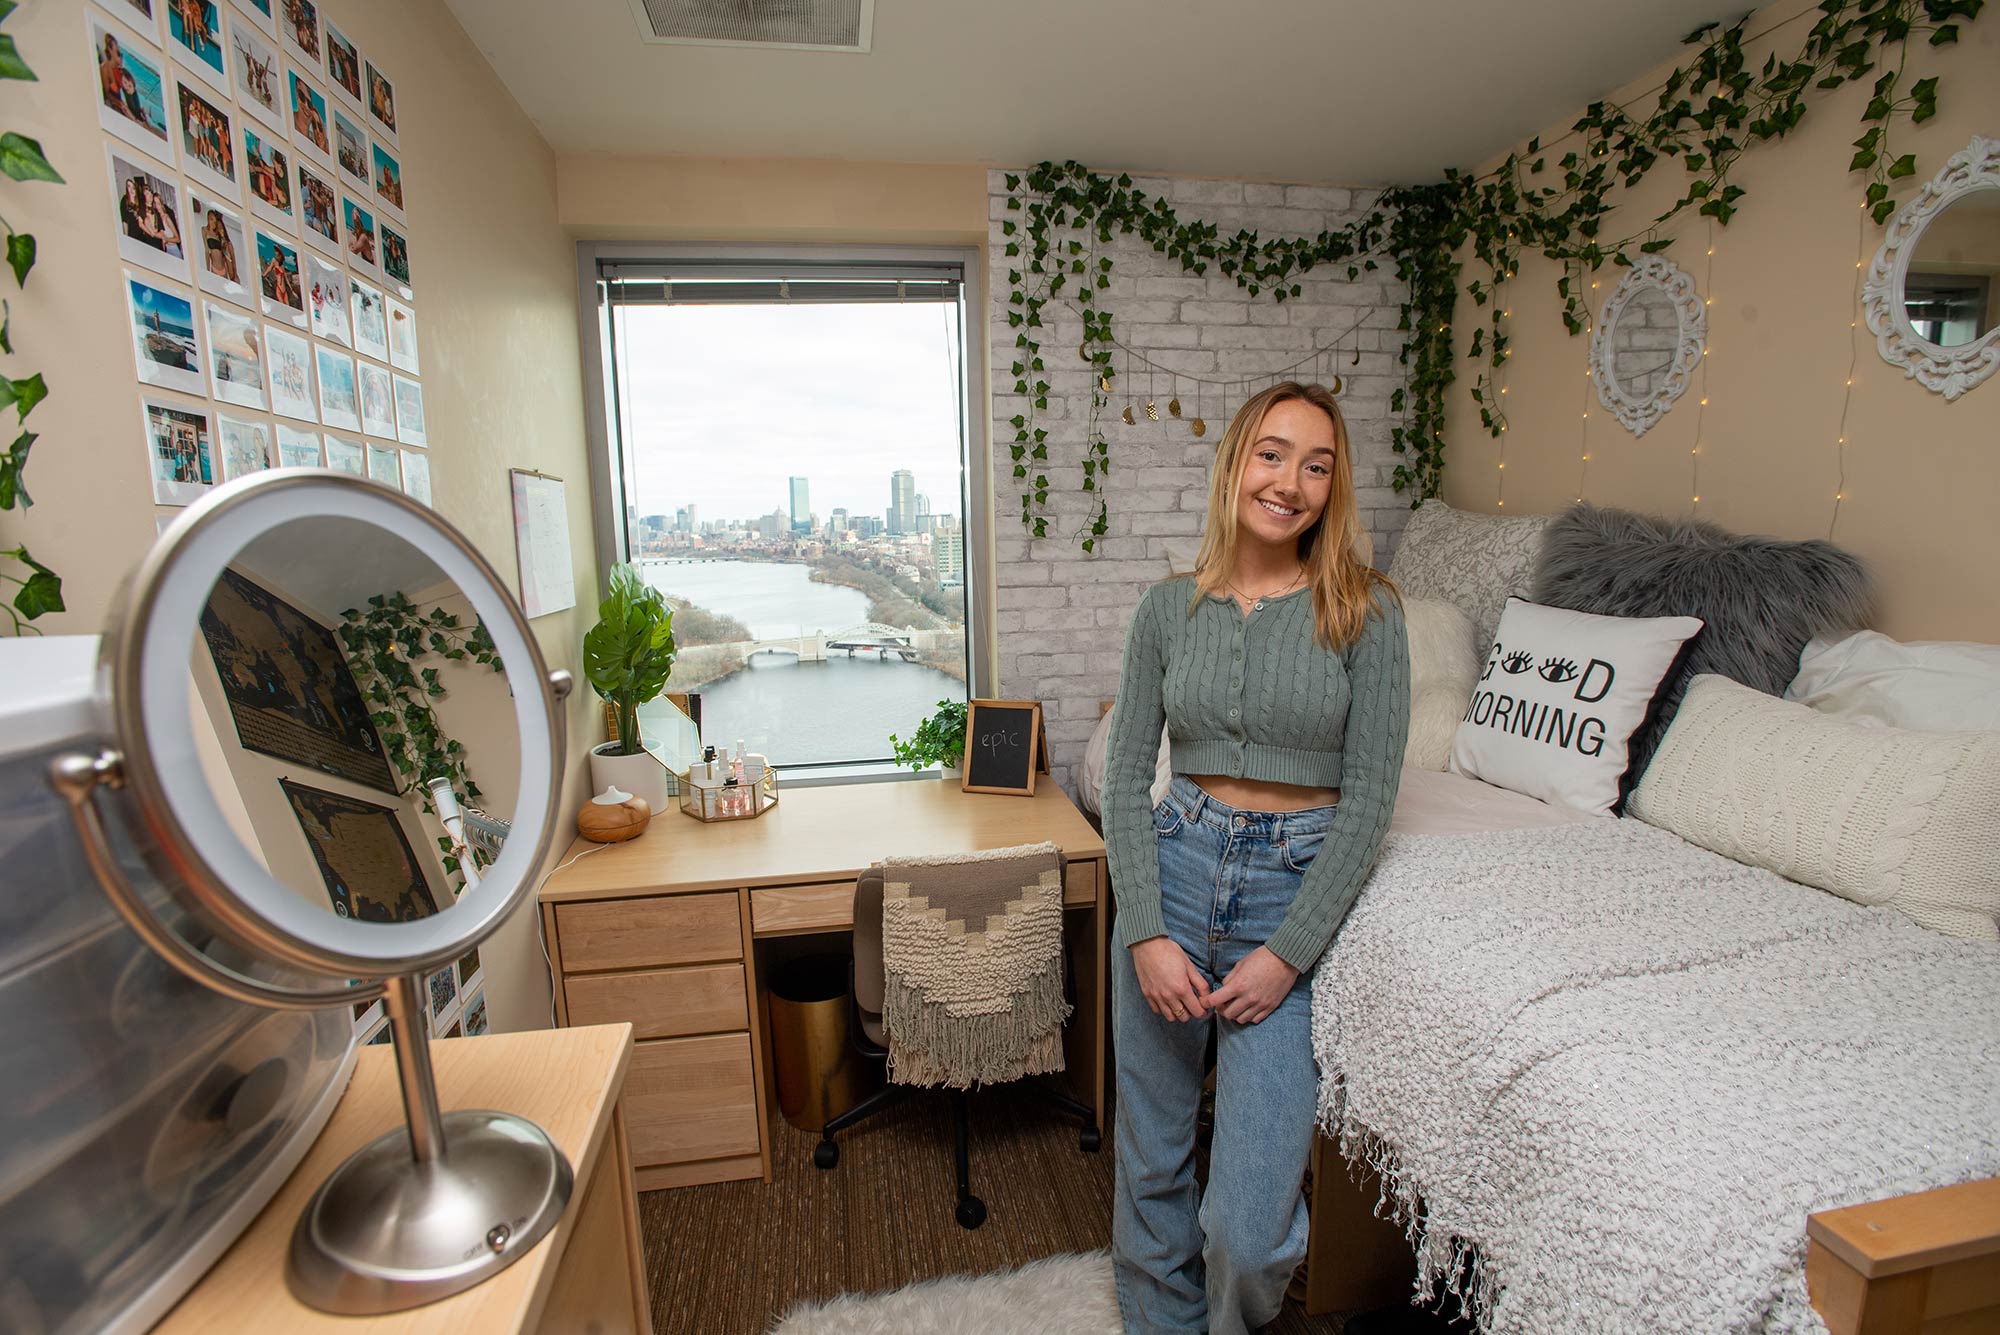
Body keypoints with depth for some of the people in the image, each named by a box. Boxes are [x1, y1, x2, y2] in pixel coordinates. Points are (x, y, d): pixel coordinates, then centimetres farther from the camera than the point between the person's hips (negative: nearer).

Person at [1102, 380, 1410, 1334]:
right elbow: (1125, 778, 1)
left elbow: (1369, 796, -5)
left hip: (1296, 888, -1)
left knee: (1252, 1224, 1)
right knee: (1150, 1164, 15)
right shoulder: (1167, 609, 1)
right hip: (1172, 868, 2)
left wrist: (1289, 951, -10)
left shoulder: (1365, 611, -4)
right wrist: (1145, 933, -8)